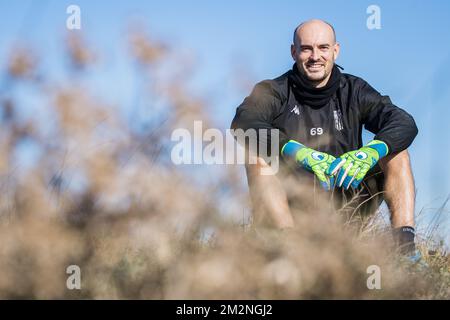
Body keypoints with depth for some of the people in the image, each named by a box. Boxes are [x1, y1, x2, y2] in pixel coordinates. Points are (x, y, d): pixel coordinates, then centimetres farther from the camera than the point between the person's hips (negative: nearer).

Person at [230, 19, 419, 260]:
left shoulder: (353, 91, 5)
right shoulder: (274, 92, -1)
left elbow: (405, 123, -9)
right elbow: (242, 122, -23)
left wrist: (369, 153, -32)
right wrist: (300, 153, -38)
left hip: (346, 203, 2)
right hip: (291, 208, -2)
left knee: (395, 151, -9)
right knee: (258, 157, -26)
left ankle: (405, 245, -22)